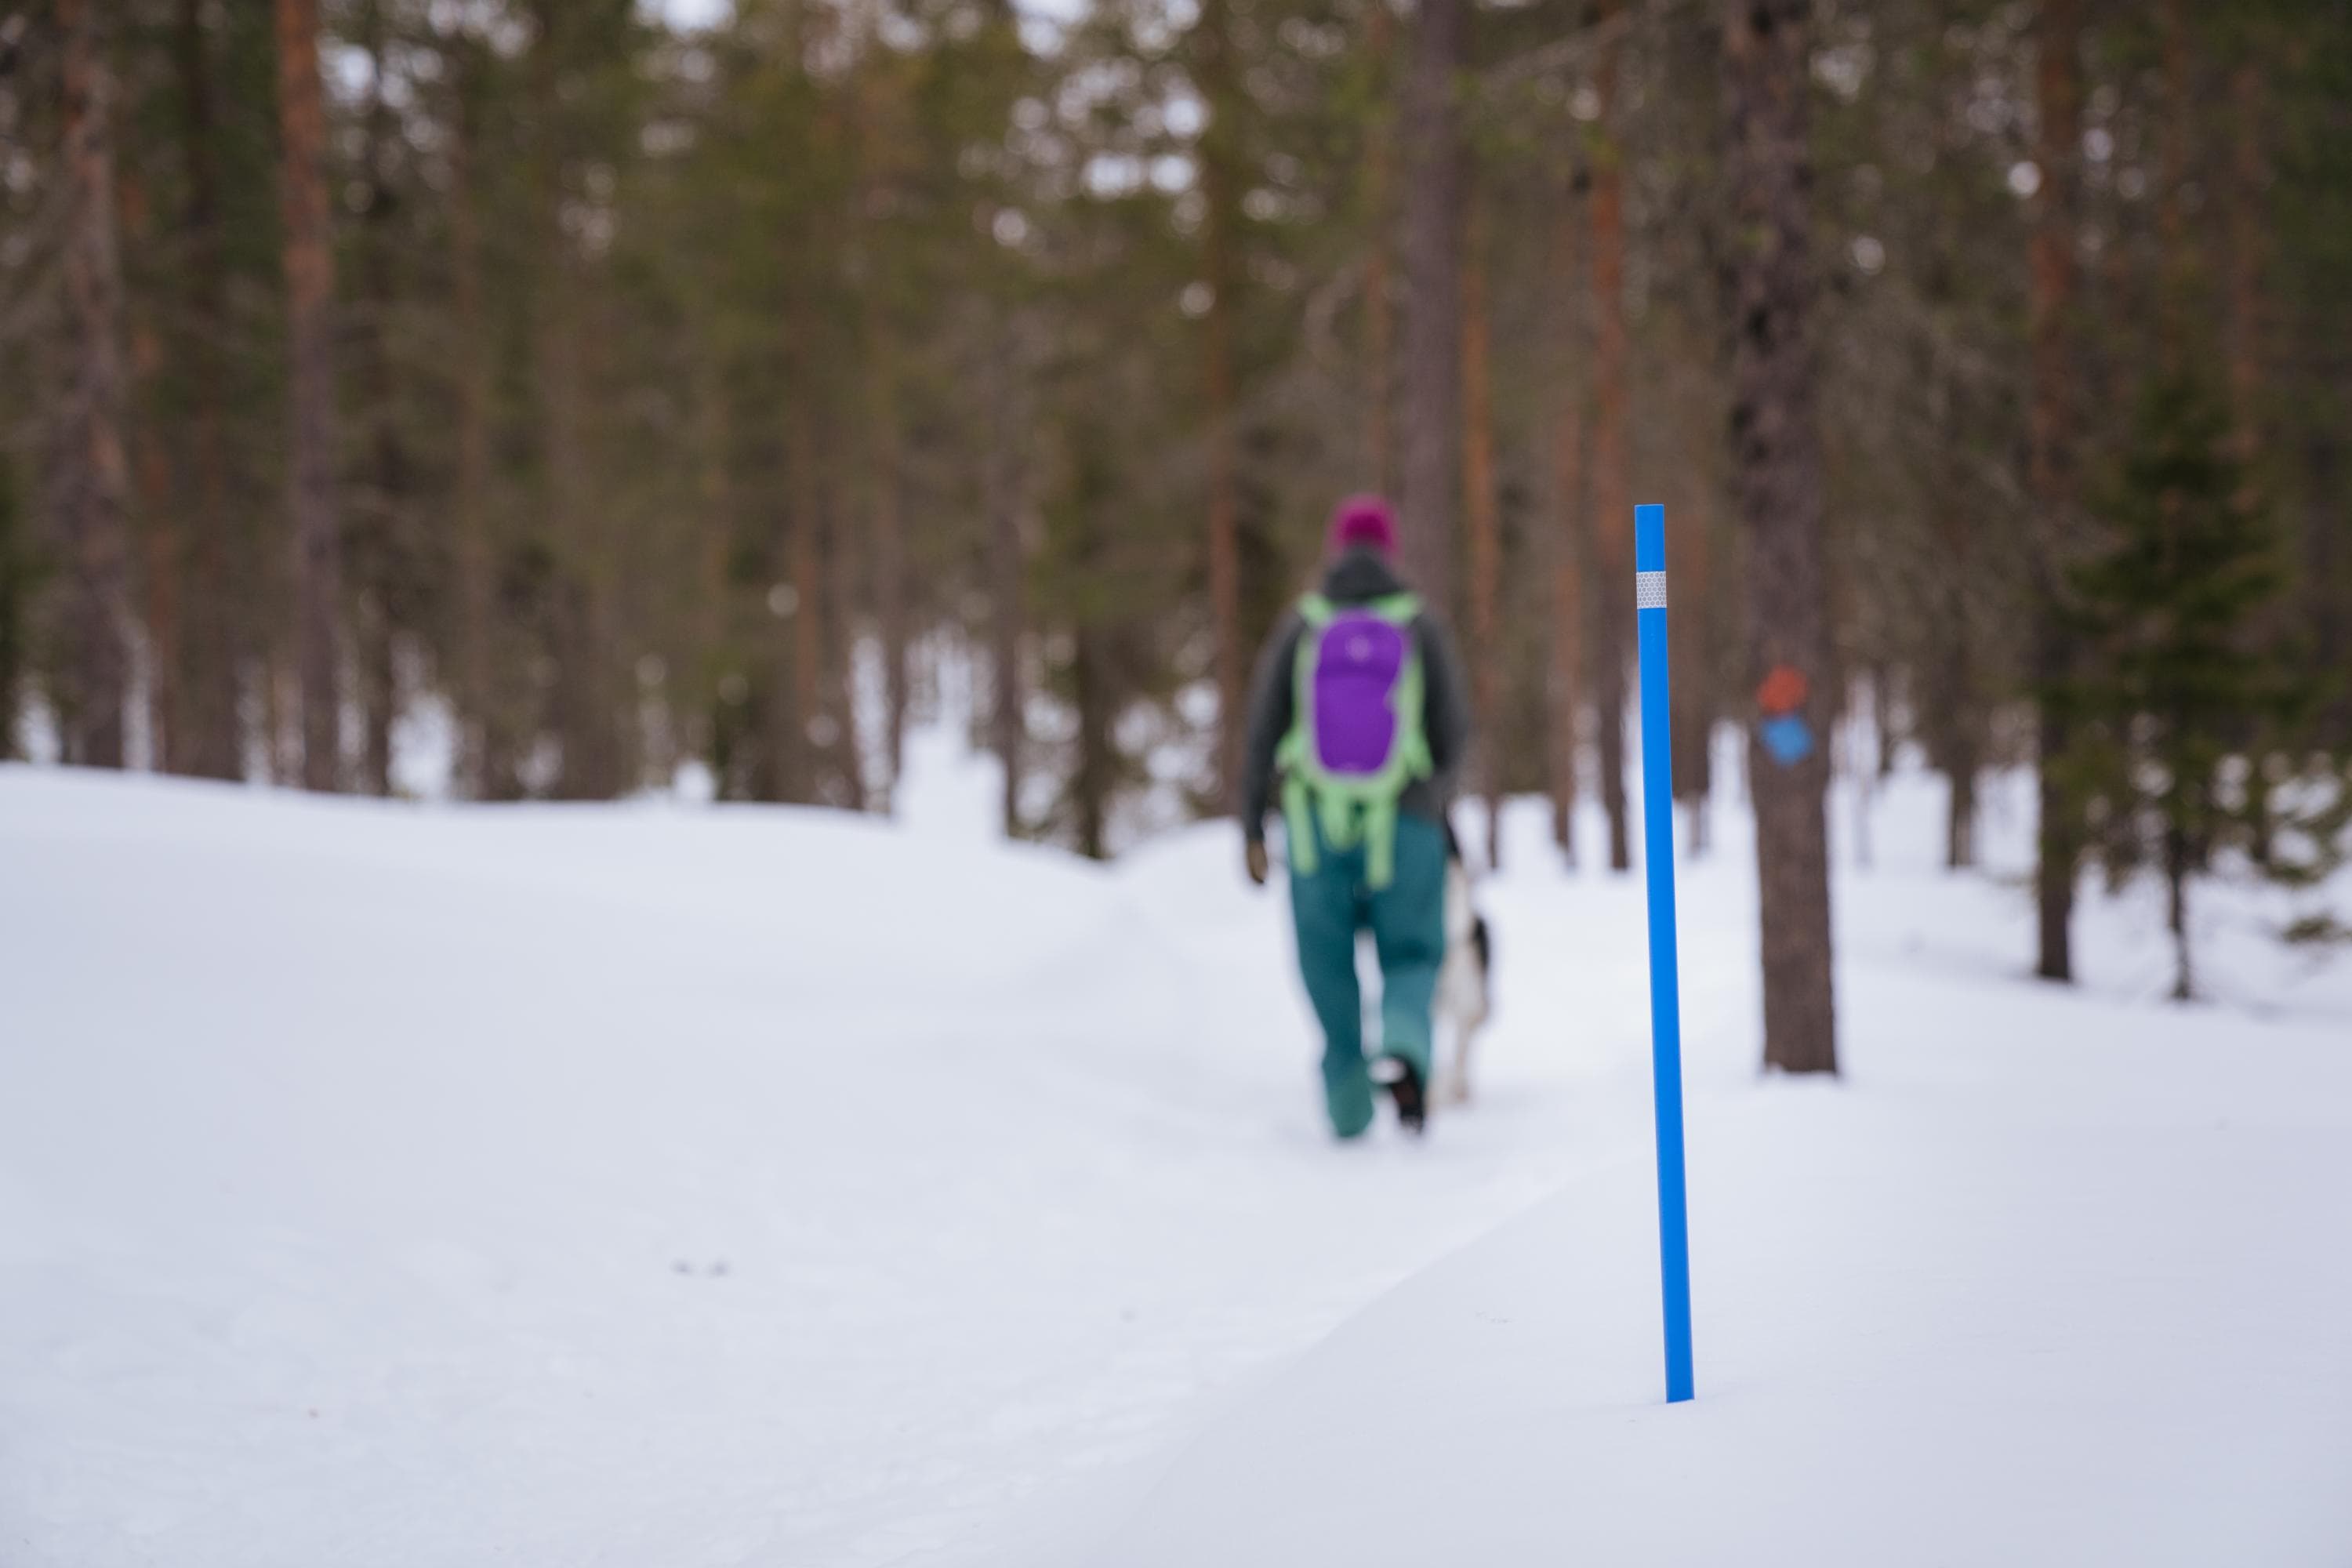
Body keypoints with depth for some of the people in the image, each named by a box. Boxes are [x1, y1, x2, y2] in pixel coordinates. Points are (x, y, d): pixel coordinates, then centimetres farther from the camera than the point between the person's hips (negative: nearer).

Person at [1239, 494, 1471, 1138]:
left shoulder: (1299, 627, -3)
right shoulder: (1422, 627, -5)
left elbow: (1262, 731, -4)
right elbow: (1453, 731, -2)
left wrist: (1251, 827, 4)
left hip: (1316, 825, 1)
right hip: (1404, 830, -1)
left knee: (1329, 968, 15)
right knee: (1411, 962, 9)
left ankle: (1349, 1109, 18)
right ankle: (1403, 1047, -22)